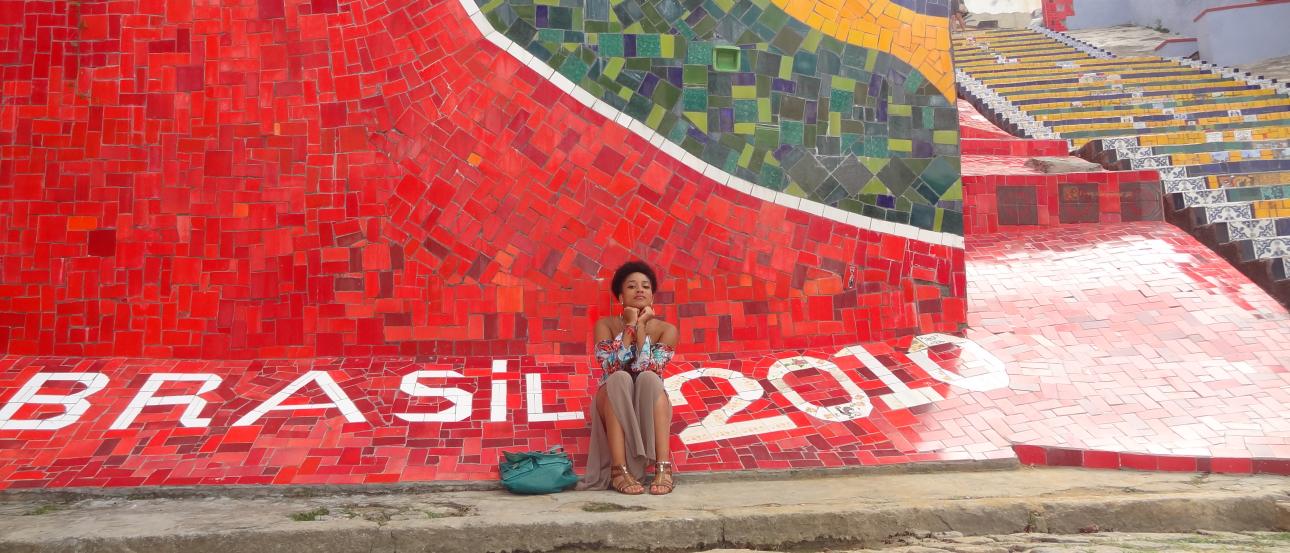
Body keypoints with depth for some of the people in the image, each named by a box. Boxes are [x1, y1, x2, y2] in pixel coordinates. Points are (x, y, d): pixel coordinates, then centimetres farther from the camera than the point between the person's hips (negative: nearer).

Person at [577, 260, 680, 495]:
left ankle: (663, 468, -40)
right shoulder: (606, 324, -2)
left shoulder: (666, 329, -2)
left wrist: (640, 326, -16)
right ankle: (619, 471, -39)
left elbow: (649, 370, -17)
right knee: (619, 379, -33)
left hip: (649, 410, 0)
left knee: (648, 378, -33)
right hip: (614, 408, 0)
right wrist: (630, 325, -16)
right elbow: (612, 366, -18)